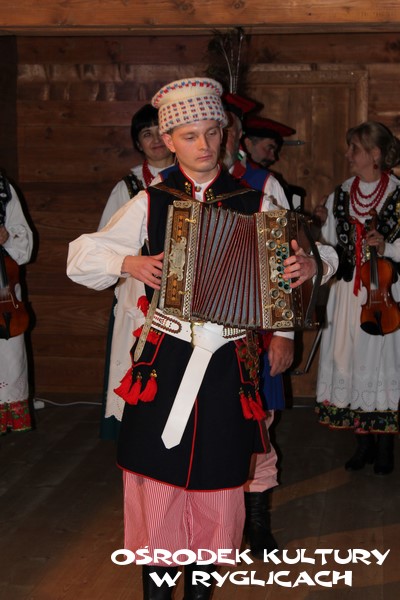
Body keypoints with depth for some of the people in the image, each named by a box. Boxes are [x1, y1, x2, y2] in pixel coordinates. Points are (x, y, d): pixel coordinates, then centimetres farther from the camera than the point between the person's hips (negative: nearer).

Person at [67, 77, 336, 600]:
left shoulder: (254, 202, 4)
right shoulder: (150, 203, 4)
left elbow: (284, 261, 9)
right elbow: (82, 256, 7)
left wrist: (307, 266, -14)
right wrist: (127, 263, -12)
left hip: (228, 364, 1)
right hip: (164, 359, 0)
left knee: (217, 483, 9)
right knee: (156, 478, 3)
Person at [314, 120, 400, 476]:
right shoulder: (340, 196, 9)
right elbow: (330, 247, 13)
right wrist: (321, 225, -4)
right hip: (348, 293, 4)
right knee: (351, 363, 6)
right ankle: (364, 443, 19)